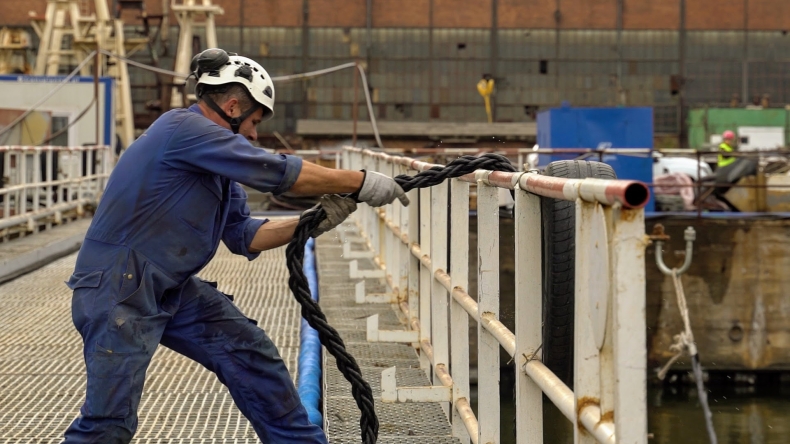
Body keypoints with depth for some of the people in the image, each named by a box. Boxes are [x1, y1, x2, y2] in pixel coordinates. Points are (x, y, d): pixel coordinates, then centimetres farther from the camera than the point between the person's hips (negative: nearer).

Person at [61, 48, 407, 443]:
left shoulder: (216, 159, 13)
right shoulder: (183, 127, -17)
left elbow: (244, 236, 13)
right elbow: (277, 173, -19)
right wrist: (360, 183, -12)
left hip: (172, 289, 10)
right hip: (117, 288, -10)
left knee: (251, 354, 9)